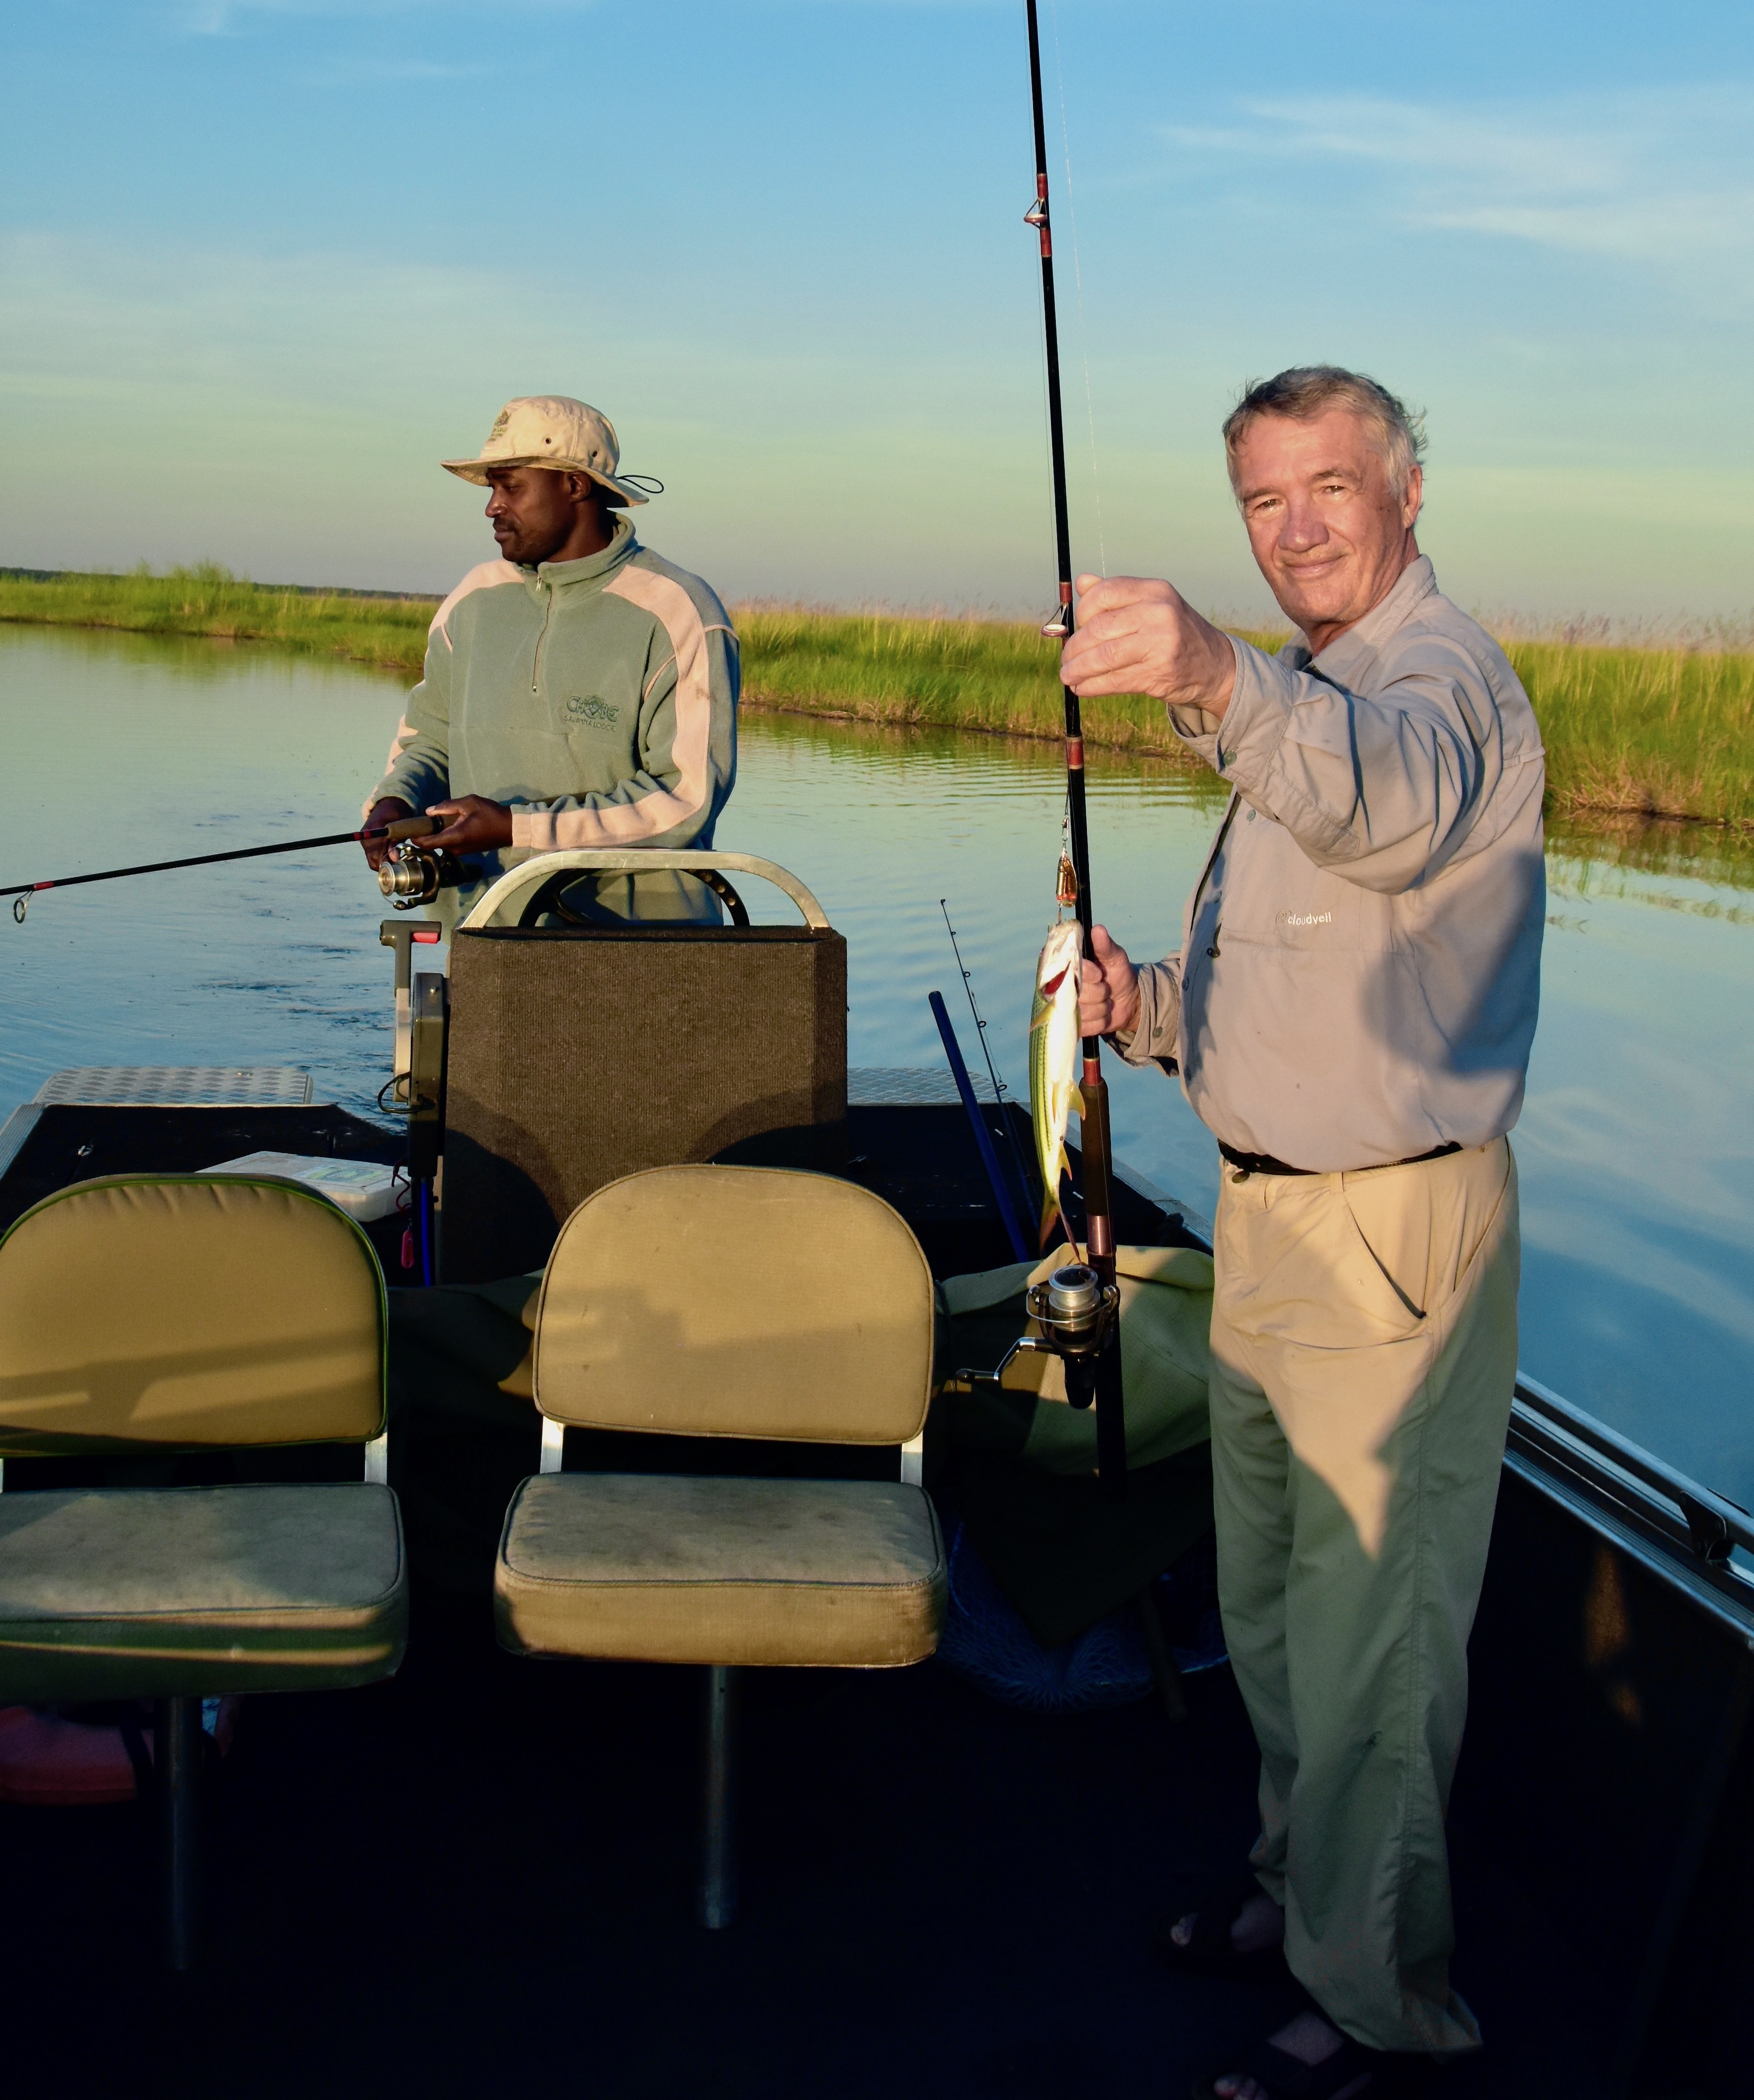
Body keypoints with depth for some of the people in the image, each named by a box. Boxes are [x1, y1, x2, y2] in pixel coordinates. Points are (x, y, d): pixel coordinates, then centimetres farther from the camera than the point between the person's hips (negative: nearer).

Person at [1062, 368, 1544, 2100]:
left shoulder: (1448, 676, -17)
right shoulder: (1307, 699, 16)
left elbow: (1387, 796, -44)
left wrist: (1217, 684, -63)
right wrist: (1148, 1009, -1)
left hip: (1393, 1230, -10)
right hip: (1269, 1212, 10)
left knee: (1372, 1628, 2)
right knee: (1269, 1599, 22)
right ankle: (1304, 1879, 41)